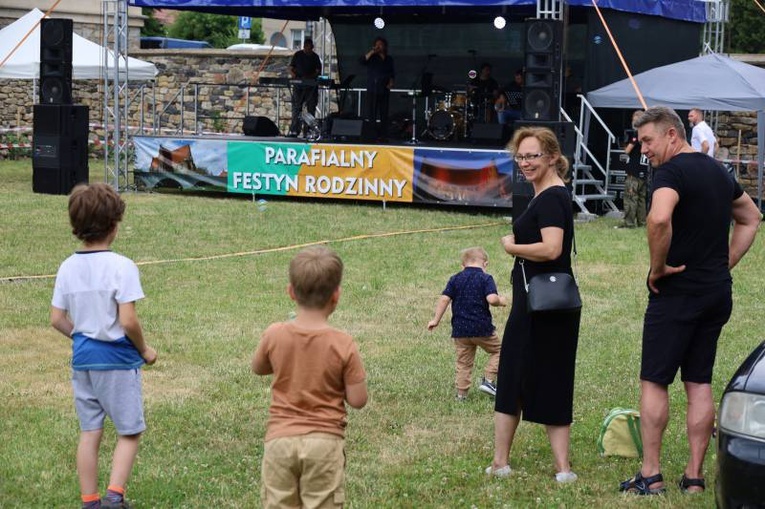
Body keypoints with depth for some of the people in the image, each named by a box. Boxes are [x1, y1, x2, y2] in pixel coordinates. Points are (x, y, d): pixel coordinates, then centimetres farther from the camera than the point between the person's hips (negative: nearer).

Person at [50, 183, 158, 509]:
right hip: (117, 359, -5)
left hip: (82, 359, 5)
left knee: (89, 432, 13)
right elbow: (128, 320, -19)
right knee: (129, 432, 8)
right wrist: (144, 350, -3)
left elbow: (57, 319, 4)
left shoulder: (68, 267, 1)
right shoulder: (121, 267, -16)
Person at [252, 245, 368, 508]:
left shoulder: (274, 335, -7)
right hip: (324, 442, -1)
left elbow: (257, 368, 14)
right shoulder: (343, 344, -13)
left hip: (280, 438, 2)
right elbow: (357, 399, -9)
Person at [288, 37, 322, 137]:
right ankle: (294, 130, -3)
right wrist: (292, 74, -14)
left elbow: (318, 71, 1)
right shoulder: (298, 55, 8)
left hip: (311, 85, 0)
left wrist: (309, 77, -16)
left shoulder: (315, 57, 6)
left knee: (311, 108, -1)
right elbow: (290, 68, 9)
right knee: (296, 107, -3)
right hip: (298, 85, 0)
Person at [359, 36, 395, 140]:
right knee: (371, 113, -8)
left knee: (383, 114, 6)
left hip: (384, 89, 4)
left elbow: (392, 73, 21)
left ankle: (382, 135, 10)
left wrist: (391, 82, 4)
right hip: (372, 89, -4)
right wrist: (372, 52, -22)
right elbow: (362, 61, -17)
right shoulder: (372, 57, 2)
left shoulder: (389, 59, 15)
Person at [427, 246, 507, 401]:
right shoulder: (486, 278, -5)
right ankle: (488, 380, 5)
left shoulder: (455, 279, 6)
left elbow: (444, 299, -1)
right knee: (497, 350, 17)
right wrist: (501, 301, 2)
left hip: (460, 329, 4)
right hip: (482, 328, -4)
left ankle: (461, 393, 9)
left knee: (464, 362, 11)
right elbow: (492, 299, -20)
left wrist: (436, 320, 5)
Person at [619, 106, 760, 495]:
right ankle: (695, 477, 12)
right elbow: (750, 218, 26)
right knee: (700, 383, 10)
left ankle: (650, 476, 1)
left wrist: (658, 267, -19)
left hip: (677, 292, -8)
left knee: (654, 381, 1)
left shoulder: (672, 172, -14)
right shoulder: (717, 171, 13)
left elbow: (659, 219, -34)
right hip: (717, 293, 8)